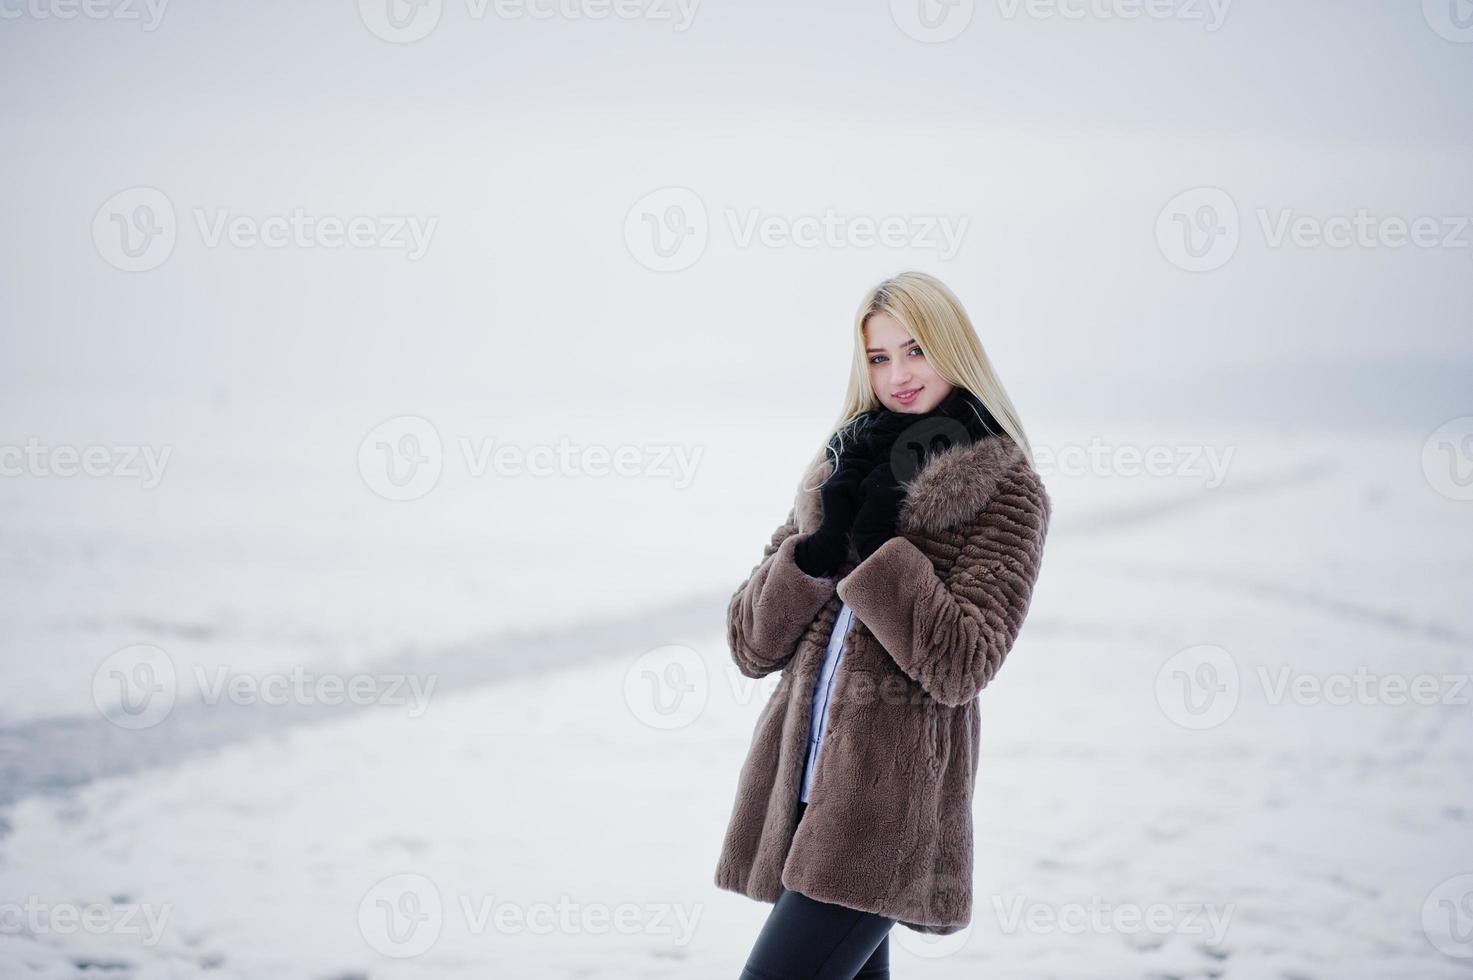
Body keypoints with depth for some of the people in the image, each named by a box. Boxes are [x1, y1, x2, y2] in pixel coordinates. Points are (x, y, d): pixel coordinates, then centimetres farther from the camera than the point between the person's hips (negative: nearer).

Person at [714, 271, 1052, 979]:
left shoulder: (1003, 492, -2)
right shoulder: (844, 469, 14)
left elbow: (960, 666, -15)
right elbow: (750, 645, 6)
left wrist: (876, 541, -16)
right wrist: (822, 542, -9)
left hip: (889, 798, -6)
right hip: (796, 785, 6)